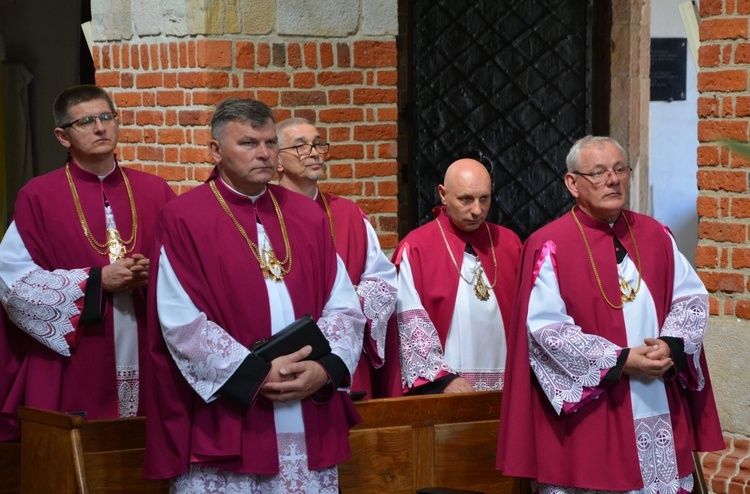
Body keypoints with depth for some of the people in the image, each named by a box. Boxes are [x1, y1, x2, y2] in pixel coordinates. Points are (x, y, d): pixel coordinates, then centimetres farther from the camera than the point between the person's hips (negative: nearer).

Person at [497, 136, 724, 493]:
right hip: (588, 417, -5)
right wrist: (620, 360, -18)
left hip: (660, 410, 5)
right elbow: (545, 327, -14)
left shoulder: (656, 236, 9)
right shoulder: (550, 247, -7)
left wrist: (671, 346, -12)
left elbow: (692, 298, 8)